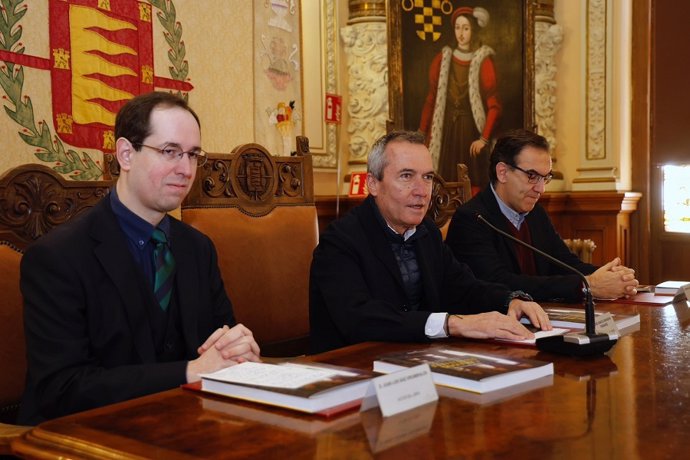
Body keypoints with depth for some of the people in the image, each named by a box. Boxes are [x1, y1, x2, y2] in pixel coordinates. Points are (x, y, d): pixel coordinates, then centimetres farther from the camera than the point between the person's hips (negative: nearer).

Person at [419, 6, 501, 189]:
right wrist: (421, 134, 2)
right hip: (445, 131, 3)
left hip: (471, 132, -3)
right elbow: (431, 100, 7)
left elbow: (494, 105, -8)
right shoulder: (442, 60, 6)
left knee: (472, 186, -2)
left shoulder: (484, 63, -5)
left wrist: (484, 138, -16)